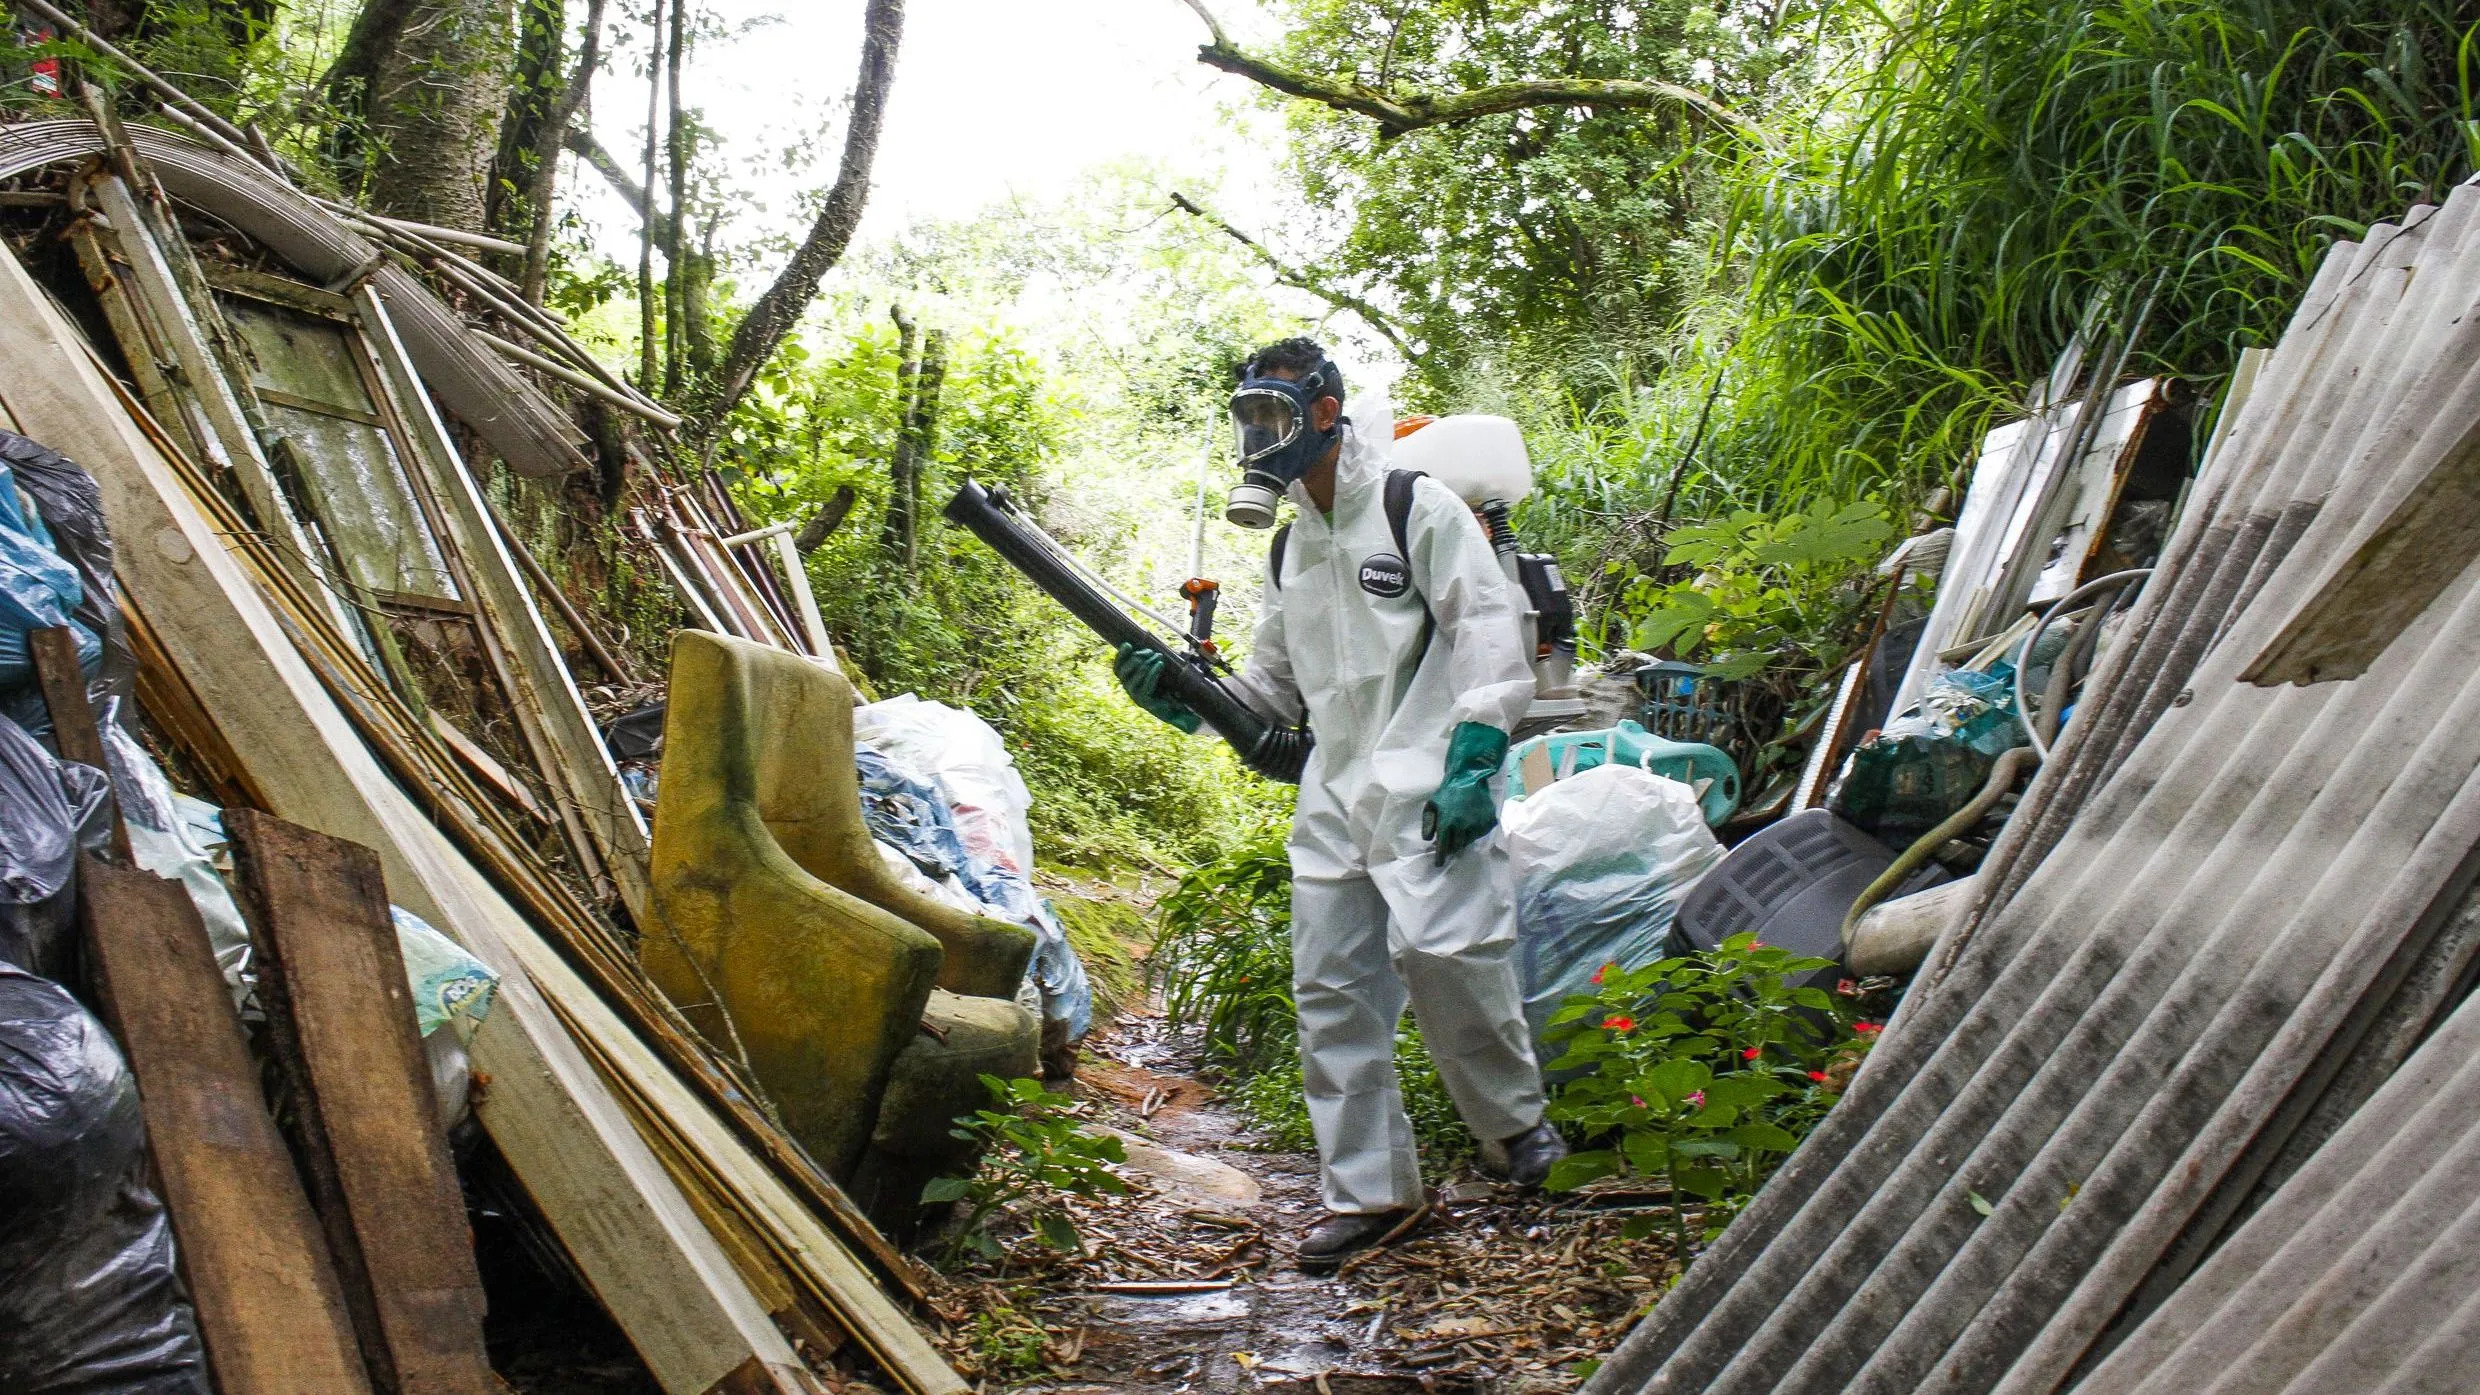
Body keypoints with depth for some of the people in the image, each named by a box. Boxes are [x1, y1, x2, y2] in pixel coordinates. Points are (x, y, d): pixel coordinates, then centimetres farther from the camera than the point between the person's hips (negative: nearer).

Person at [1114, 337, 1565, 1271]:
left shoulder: (1416, 506, 0)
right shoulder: (1290, 547, 22)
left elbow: (1489, 632, -7)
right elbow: (1275, 687, 24)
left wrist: (1473, 761, -17)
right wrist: (1182, 698, 6)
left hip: (1428, 784, -7)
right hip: (1335, 795, 8)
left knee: (1440, 949, -20)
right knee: (1331, 989, 2)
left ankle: (1515, 1124, 7)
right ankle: (1370, 1193, 11)